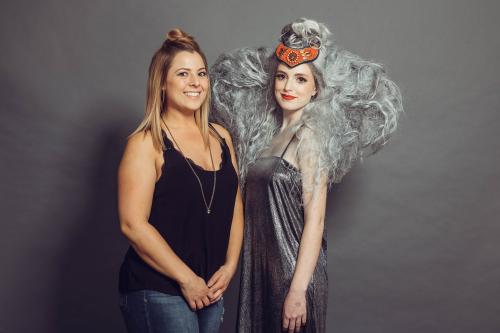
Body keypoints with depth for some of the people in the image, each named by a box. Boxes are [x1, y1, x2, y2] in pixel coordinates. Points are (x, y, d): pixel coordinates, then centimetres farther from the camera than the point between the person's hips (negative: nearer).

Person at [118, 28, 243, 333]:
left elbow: (235, 206, 12)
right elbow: (133, 224, -16)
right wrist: (187, 279, -14)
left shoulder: (221, 137, 7)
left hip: (211, 289, 6)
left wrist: (230, 266, 0)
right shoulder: (147, 143, -10)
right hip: (157, 292, -6)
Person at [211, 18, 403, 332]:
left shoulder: (310, 134, -12)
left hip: (294, 268, -7)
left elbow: (315, 220, -17)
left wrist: (298, 291, -19)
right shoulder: (268, 133, 9)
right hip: (259, 265, 7)